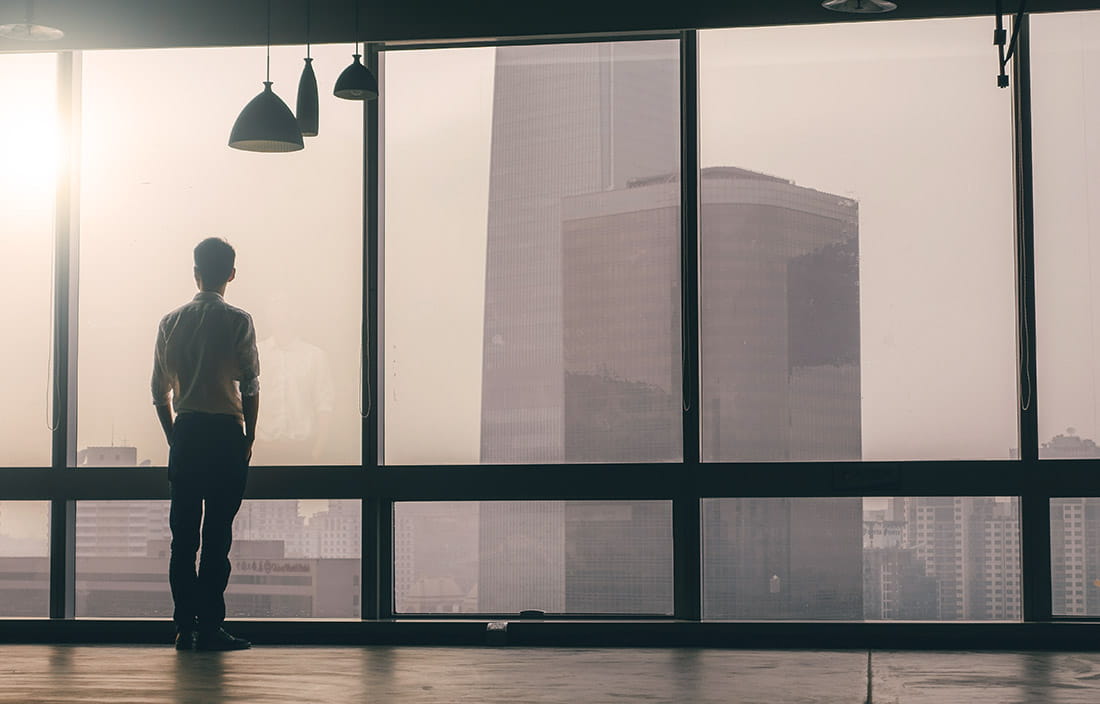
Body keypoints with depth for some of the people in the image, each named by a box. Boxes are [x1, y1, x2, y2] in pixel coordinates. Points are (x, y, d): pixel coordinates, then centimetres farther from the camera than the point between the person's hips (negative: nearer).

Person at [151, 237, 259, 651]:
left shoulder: (171, 322, 9)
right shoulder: (238, 322, -3)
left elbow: (160, 390, 10)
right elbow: (250, 386, -6)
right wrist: (249, 437, 3)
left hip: (185, 431, 4)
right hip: (225, 432, -4)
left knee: (183, 535, 6)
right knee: (217, 535, -3)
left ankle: (185, 628, 6)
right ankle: (210, 627, -4)